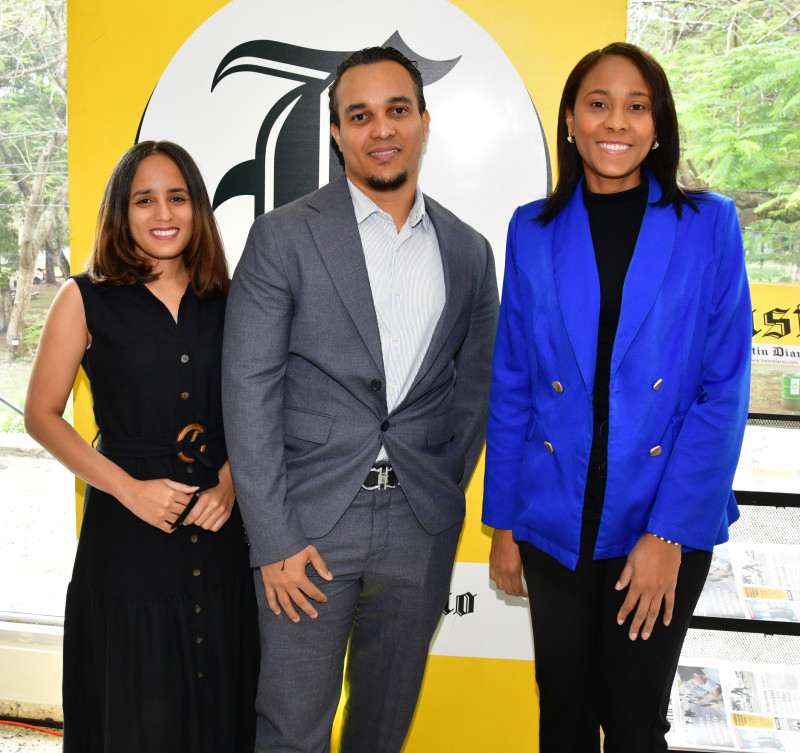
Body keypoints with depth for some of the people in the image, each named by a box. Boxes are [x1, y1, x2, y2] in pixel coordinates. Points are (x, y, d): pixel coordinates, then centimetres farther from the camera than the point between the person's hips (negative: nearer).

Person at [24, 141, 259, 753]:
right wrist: (128, 487, -11)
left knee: (219, 702, 11)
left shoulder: (226, 305, 7)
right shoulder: (86, 300, -1)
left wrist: (230, 480, -5)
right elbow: (42, 414, -1)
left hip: (218, 533, 3)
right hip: (125, 539, -3)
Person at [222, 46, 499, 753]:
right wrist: (274, 540, -12)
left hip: (422, 531, 3)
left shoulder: (469, 251, 8)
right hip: (309, 522, -3)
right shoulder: (284, 236, -4)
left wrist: (446, 493, 5)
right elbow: (249, 391, -8)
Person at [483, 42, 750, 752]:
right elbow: (511, 387, 5)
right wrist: (503, 522, 4)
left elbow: (724, 391, -7)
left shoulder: (708, 225, -4)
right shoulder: (533, 232, 2)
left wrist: (669, 534, -12)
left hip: (666, 526, -1)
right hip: (555, 524, 2)